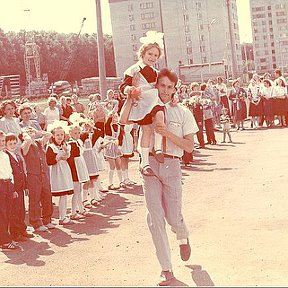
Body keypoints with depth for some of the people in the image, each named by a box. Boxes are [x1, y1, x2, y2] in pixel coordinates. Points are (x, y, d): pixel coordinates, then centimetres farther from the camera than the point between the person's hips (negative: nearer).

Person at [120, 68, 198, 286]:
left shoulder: (183, 113, 6)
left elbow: (189, 146, 1)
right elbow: (124, 119, -10)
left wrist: (168, 133, -12)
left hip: (171, 165, -1)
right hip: (150, 163, 1)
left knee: (173, 216, 2)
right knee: (155, 217, -2)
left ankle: (183, 238, 42)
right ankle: (167, 270, 7)